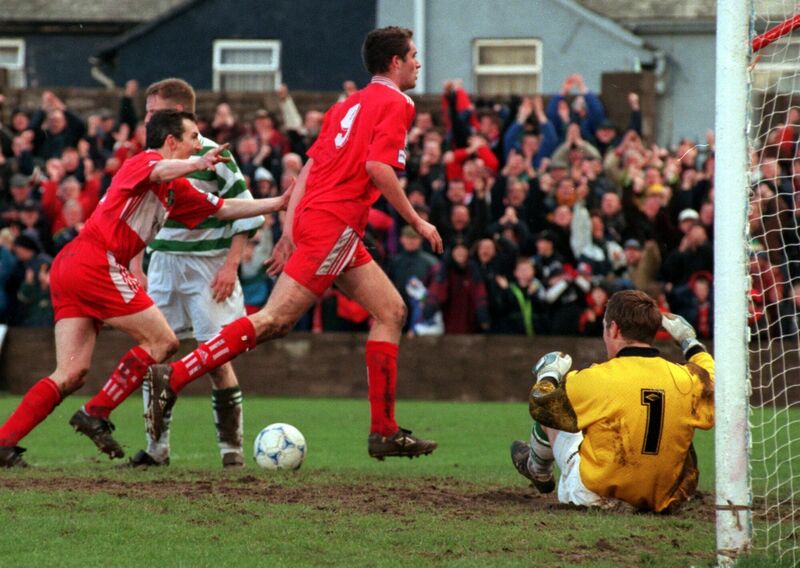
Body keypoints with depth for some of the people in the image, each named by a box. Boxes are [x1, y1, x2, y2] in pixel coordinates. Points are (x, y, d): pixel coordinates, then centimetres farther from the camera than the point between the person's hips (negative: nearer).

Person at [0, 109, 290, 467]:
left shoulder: (175, 192, 25)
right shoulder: (145, 160, -2)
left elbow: (224, 209, 30)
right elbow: (160, 172, -27)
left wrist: (278, 204, 28)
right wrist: (197, 165, -44)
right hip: (96, 261, -9)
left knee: (71, 375, 2)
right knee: (163, 342, -4)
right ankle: (96, 414, -5)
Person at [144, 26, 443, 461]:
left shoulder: (350, 104, 22)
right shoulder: (395, 104, -5)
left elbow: (311, 165, 17)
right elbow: (378, 167, -18)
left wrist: (290, 229, 15)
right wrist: (417, 221, -9)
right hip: (334, 225, -10)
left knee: (391, 311, 11)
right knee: (275, 319, -13)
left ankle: (385, 432, 8)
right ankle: (174, 377, -16)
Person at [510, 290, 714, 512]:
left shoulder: (596, 380, -18)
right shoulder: (686, 380, -7)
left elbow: (541, 406, -2)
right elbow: (712, 381, 19)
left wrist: (548, 375, 19)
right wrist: (690, 342, 34)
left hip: (596, 496, -4)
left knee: (551, 415, 21)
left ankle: (538, 469, 50)